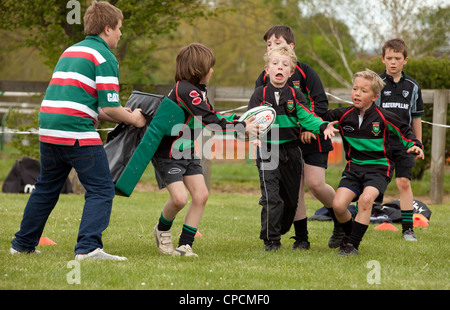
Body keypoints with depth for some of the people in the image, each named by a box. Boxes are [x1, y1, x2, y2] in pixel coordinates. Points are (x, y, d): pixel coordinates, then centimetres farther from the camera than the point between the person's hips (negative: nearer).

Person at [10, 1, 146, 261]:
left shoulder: (71, 51, 22)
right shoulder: (105, 57, -4)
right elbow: (109, 108, -10)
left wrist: (121, 115, 25)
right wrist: (133, 119, 9)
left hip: (48, 128, 8)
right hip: (77, 132, -8)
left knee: (46, 188, 22)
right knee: (101, 189, -4)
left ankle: (23, 244, 30)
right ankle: (89, 247, -17)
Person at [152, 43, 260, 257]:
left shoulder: (197, 90, 8)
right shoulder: (185, 90, -23)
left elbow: (212, 116, 18)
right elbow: (210, 122, -26)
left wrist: (240, 119, 7)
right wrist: (242, 128, -20)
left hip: (188, 152, 9)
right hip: (168, 153, -9)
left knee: (201, 195, -3)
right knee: (179, 198, -19)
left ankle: (185, 245, 4)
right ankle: (162, 230, 13)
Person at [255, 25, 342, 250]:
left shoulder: (304, 71, -6)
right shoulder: (264, 77, 5)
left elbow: (321, 102, -9)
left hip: (312, 137, -4)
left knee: (315, 184, -14)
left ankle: (341, 221, 10)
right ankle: (301, 238, 7)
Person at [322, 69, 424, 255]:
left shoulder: (383, 118, -7)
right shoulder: (343, 116, 0)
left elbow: (404, 132, 5)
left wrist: (415, 146, -10)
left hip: (379, 168, -3)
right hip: (354, 168, 3)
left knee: (365, 199, -30)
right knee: (338, 205, -16)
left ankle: (353, 244, -17)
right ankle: (348, 234, 15)